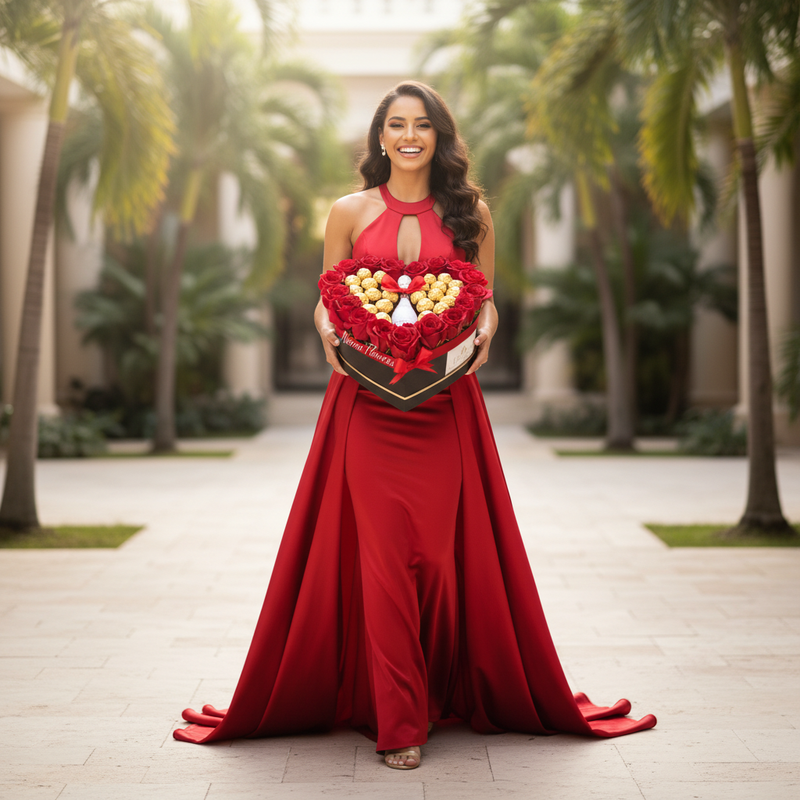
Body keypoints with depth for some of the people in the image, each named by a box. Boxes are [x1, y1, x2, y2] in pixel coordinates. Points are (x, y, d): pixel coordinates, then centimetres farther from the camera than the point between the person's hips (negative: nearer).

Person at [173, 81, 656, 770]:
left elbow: (485, 304, 13)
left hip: (445, 404, 1)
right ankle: (397, 721, 5)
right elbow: (327, 304, 11)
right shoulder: (351, 212, 7)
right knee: (383, 553, -4)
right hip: (366, 405, 0)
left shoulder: (469, 214, 8)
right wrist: (330, 335, -9)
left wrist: (482, 334, -8)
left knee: (441, 553, 0)